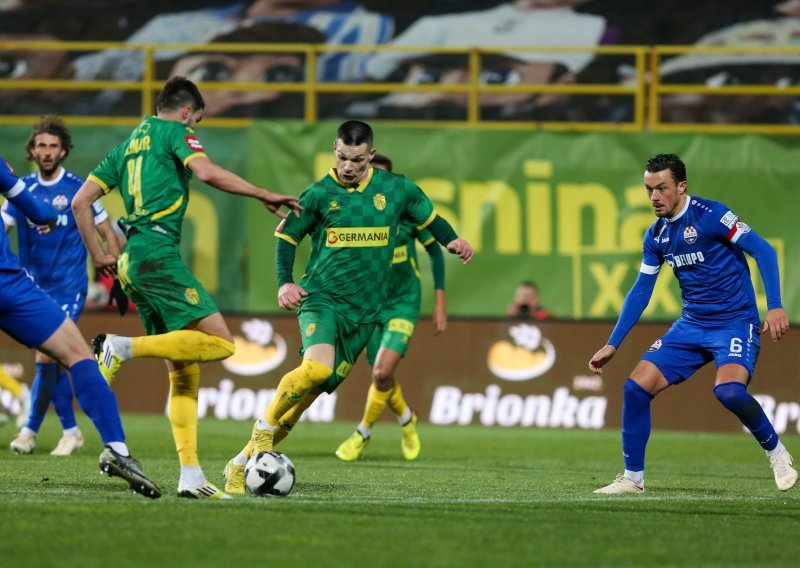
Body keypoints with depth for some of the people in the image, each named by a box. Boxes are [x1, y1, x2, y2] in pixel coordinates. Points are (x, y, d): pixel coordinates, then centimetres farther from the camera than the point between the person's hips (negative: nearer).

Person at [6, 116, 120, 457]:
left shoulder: (78, 189, -5)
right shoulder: (24, 189, 4)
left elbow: (106, 234, 1)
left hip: (68, 288, -4)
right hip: (36, 286, 4)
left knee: (46, 357, -14)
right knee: (54, 363, 7)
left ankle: (30, 429, -2)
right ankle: (71, 432, 19)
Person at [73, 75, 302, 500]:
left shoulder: (126, 147, 25)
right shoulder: (174, 132, 4)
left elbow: (80, 201, 21)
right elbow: (207, 172, -15)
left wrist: (98, 255, 25)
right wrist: (264, 195, -9)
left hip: (132, 260, 9)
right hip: (158, 253, -9)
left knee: (184, 369, 7)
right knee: (219, 342, -15)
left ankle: (190, 476, -1)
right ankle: (122, 347, -21)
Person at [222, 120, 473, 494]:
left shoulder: (396, 189, 5)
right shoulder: (319, 194, -2)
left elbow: (430, 218, 19)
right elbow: (287, 237, 7)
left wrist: (452, 241, -1)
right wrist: (284, 283, -7)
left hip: (364, 310, 3)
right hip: (321, 298, -3)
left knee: (312, 392, 1)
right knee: (317, 366, -32)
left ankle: (241, 464, 10)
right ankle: (264, 426, -9)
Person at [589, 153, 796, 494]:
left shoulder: (709, 215, -14)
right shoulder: (656, 235, 7)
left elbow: (763, 251, -14)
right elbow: (640, 292, 15)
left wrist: (775, 307, -23)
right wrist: (612, 345, 12)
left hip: (735, 322, -7)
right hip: (691, 325, 7)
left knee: (729, 391, -31)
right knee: (636, 388, -6)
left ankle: (777, 454, -5)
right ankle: (632, 478, 7)